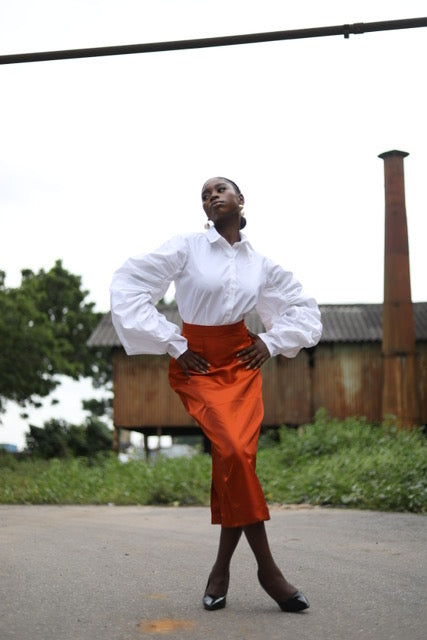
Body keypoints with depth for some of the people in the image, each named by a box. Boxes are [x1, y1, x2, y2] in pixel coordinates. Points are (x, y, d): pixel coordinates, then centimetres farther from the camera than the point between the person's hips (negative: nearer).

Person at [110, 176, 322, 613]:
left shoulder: (260, 264, 8)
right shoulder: (186, 248, -2)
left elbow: (303, 307, 21)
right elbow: (127, 287, -6)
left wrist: (272, 341, 6)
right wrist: (172, 345, -6)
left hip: (241, 363, 3)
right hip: (197, 364, -3)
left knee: (238, 455, -14)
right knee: (233, 451, -22)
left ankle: (222, 567, 3)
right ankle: (267, 567, -11)